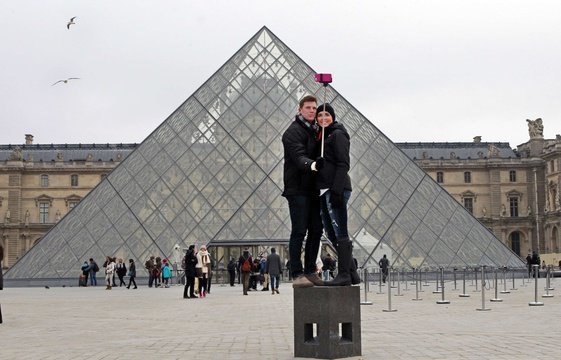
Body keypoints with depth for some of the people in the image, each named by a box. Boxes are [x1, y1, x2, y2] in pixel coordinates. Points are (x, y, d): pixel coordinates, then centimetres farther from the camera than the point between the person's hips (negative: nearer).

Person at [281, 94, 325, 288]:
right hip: (297, 189, -8)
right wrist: (312, 165, -43)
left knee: (316, 231, 8)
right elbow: (298, 157, -24)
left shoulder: (315, 131, 19)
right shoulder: (293, 131, -8)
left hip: (313, 190, 8)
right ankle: (297, 275, -7)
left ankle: (310, 272, 17)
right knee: (299, 232, -9)